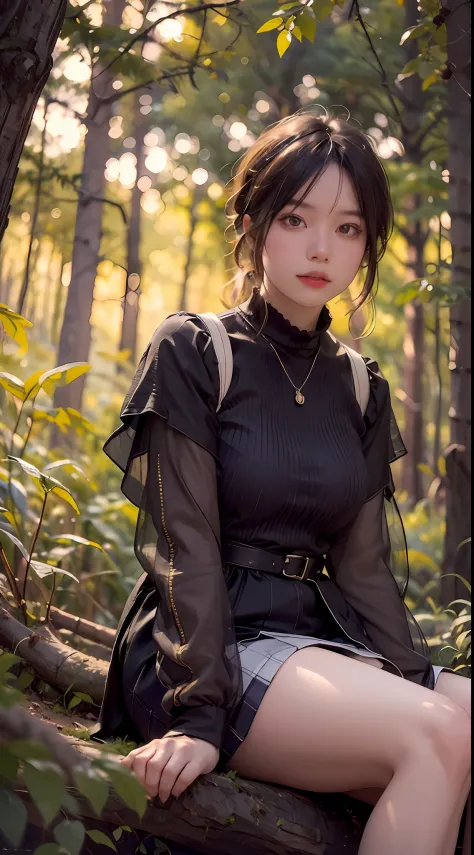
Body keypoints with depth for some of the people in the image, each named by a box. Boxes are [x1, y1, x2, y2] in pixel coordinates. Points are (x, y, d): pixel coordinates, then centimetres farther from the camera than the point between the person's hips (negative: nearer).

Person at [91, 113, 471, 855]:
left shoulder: (360, 390, 14)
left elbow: (365, 564, 9)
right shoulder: (192, 353, -2)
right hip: (206, 644, -6)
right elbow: (185, 544, -11)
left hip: (320, 638, 6)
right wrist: (200, 711, -20)